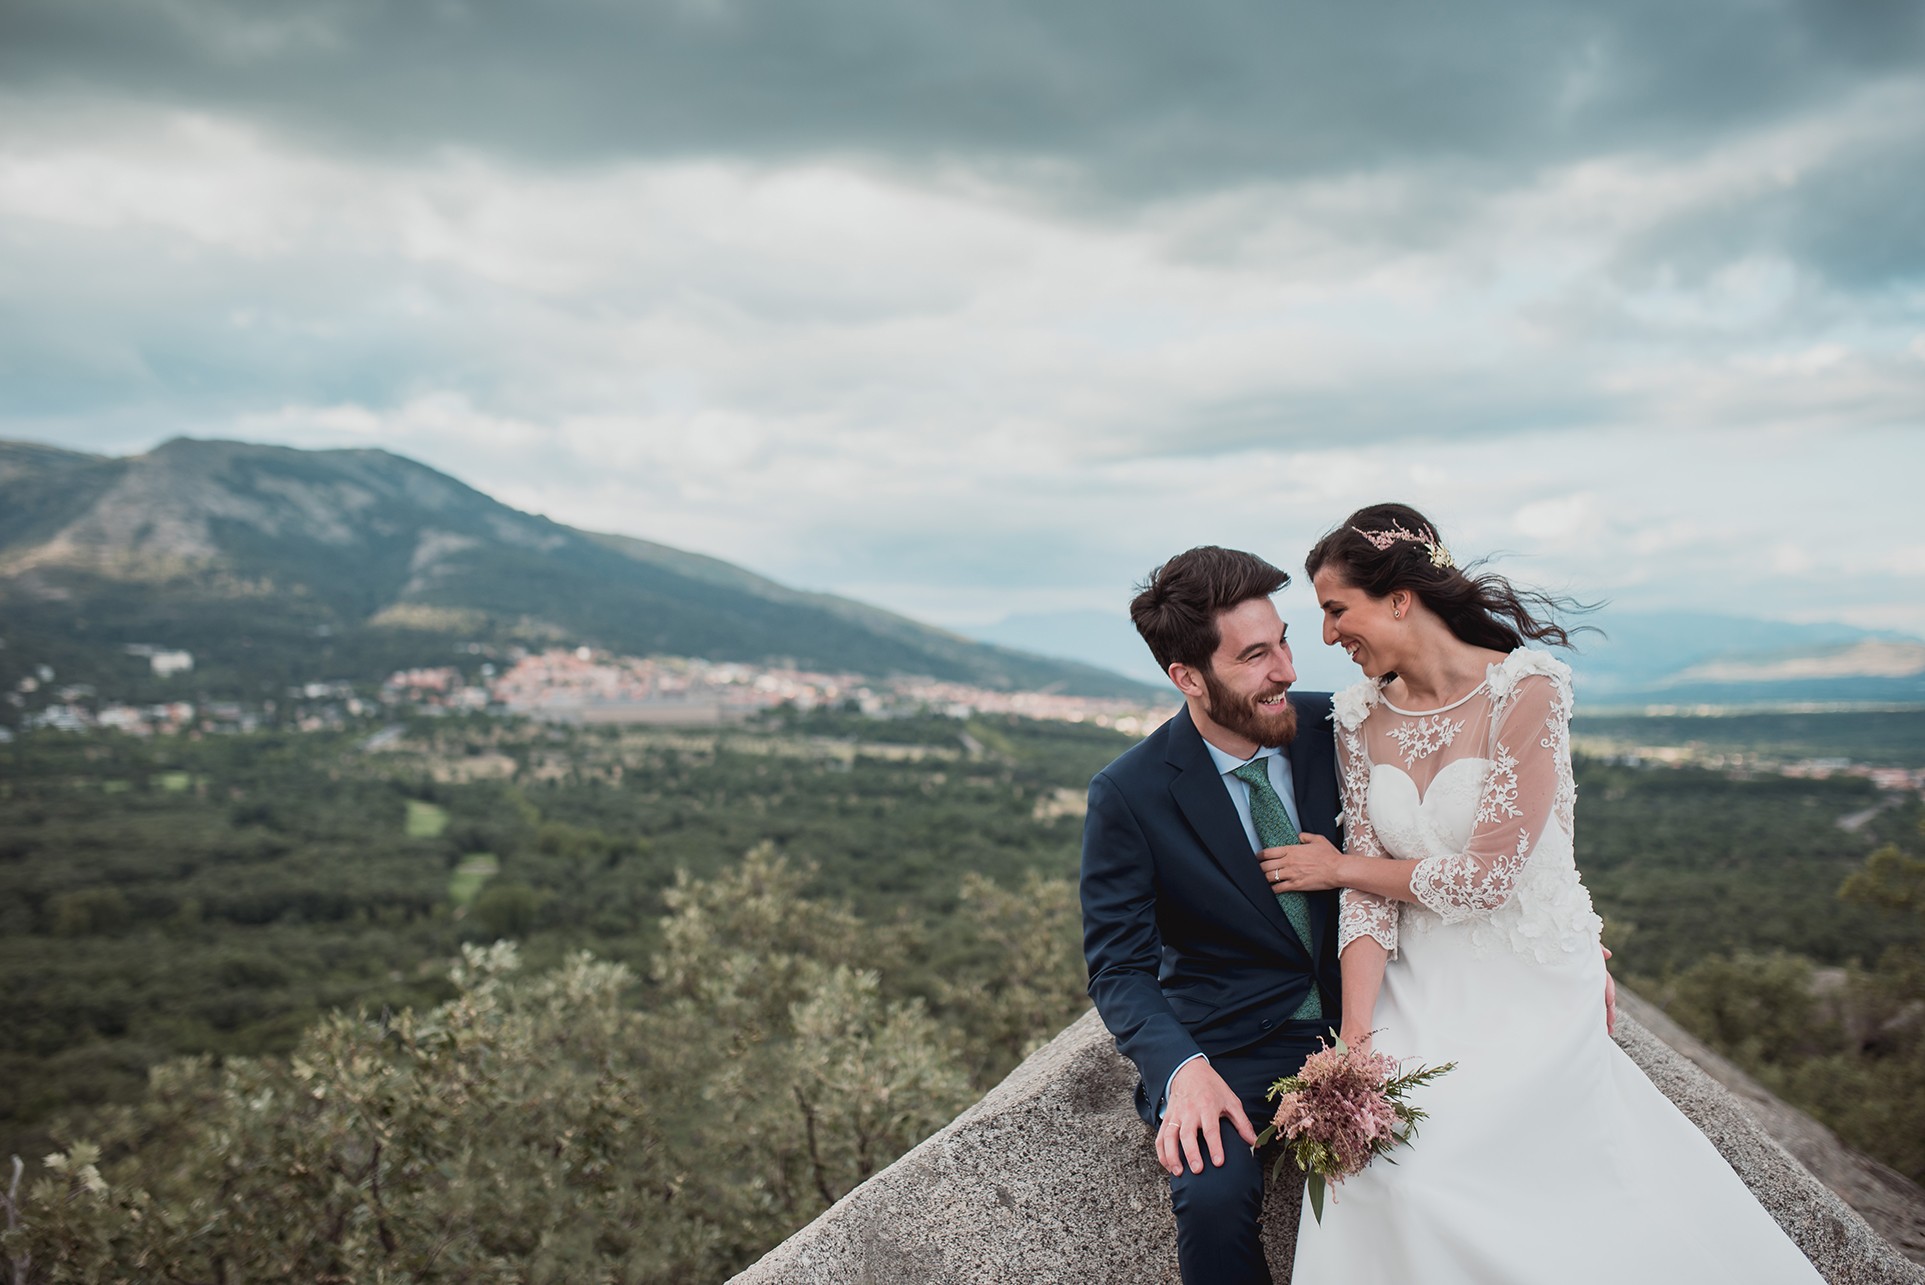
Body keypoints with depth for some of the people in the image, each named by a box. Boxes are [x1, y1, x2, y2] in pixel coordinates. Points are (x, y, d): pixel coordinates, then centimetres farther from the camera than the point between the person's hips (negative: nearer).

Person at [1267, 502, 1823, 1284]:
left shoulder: (1527, 692, -15)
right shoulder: (1359, 719, 2)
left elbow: (1484, 877, -17)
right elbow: (1369, 889, -1)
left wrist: (1339, 866, -4)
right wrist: (1358, 1031, -15)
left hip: (1528, 986, -4)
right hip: (1418, 987, 4)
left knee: (1421, 1173, -20)